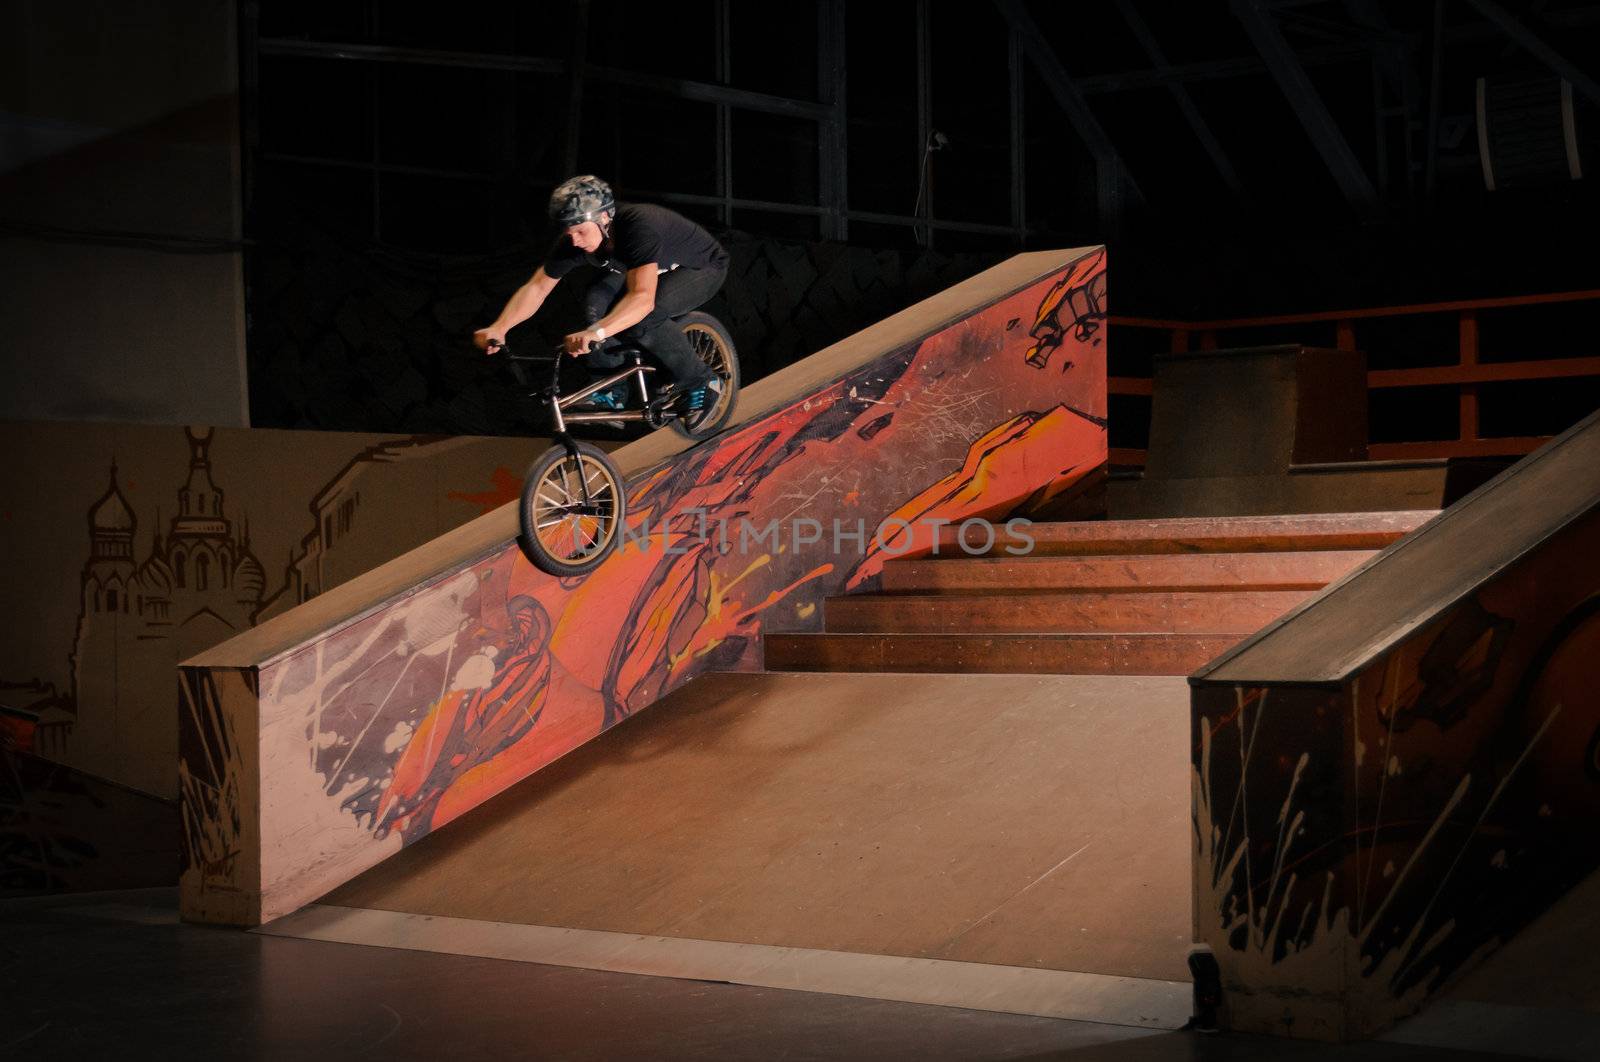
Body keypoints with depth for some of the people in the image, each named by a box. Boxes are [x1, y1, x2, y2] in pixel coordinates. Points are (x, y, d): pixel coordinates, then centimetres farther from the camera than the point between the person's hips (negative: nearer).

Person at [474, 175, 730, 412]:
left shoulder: (640, 226, -41)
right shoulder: (573, 238, -21)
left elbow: (642, 298, -53)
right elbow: (536, 288, -15)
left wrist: (595, 333, -66)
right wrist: (498, 328, -32)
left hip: (704, 266, -6)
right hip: (651, 266, 6)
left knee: (644, 317, -33)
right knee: (596, 302, -23)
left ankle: (699, 381, -9)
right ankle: (611, 389, -4)